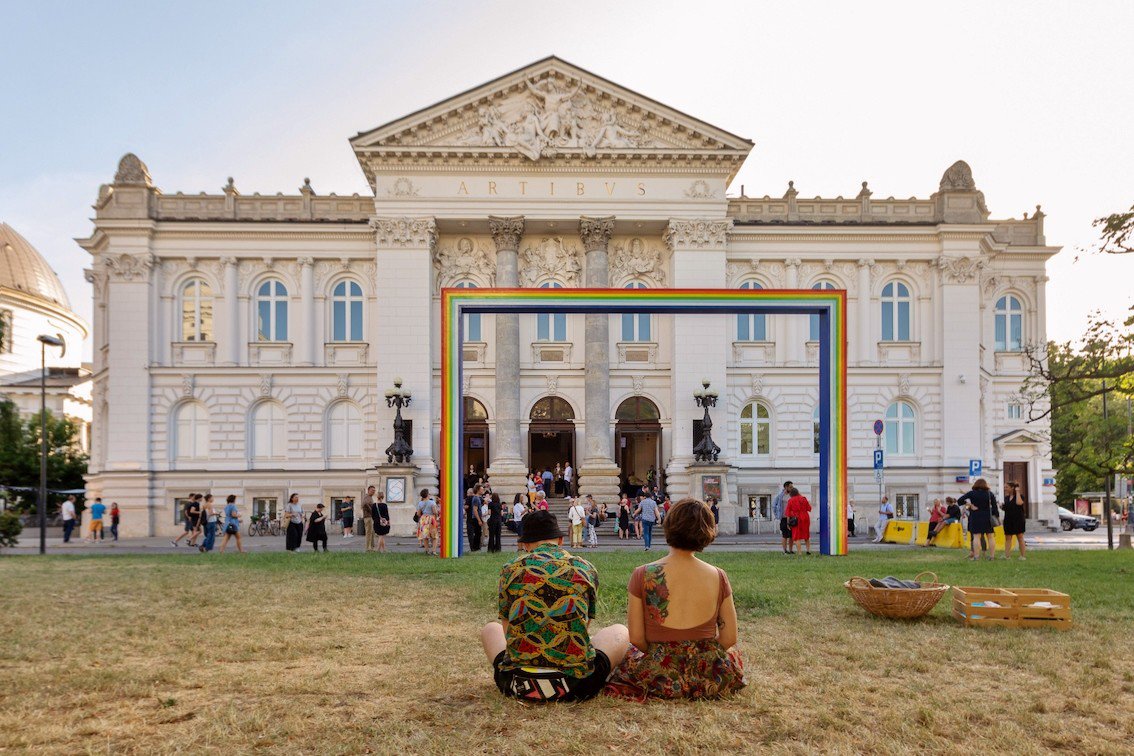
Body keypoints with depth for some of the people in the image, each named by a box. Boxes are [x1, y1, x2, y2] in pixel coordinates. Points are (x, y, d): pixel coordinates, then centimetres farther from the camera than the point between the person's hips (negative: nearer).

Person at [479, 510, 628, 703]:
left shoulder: (511, 569, 6)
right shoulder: (585, 568, 8)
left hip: (517, 686, 2)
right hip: (575, 685, -1)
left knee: (490, 628, 32)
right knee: (620, 631, 26)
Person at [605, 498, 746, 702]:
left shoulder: (643, 576, -11)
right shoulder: (718, 577, -7)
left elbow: (636, 638, -8)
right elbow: (729, 639, -2)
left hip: (661, 679, 0)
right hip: (711, 681, 1)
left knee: (631, 656, 32)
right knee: (733, 652, 34)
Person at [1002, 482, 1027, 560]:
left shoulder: (1019, 496, -4)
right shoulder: (1006, 498, 12)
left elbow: (1019, 503, -26)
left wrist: (1017, 492, -17)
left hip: (1018, 520, -5)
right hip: (1008, 520, 6)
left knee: (1020, 537, 1)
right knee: (1008, 538, 2)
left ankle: (1023, 555, 6)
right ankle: (1007, 555, 2)